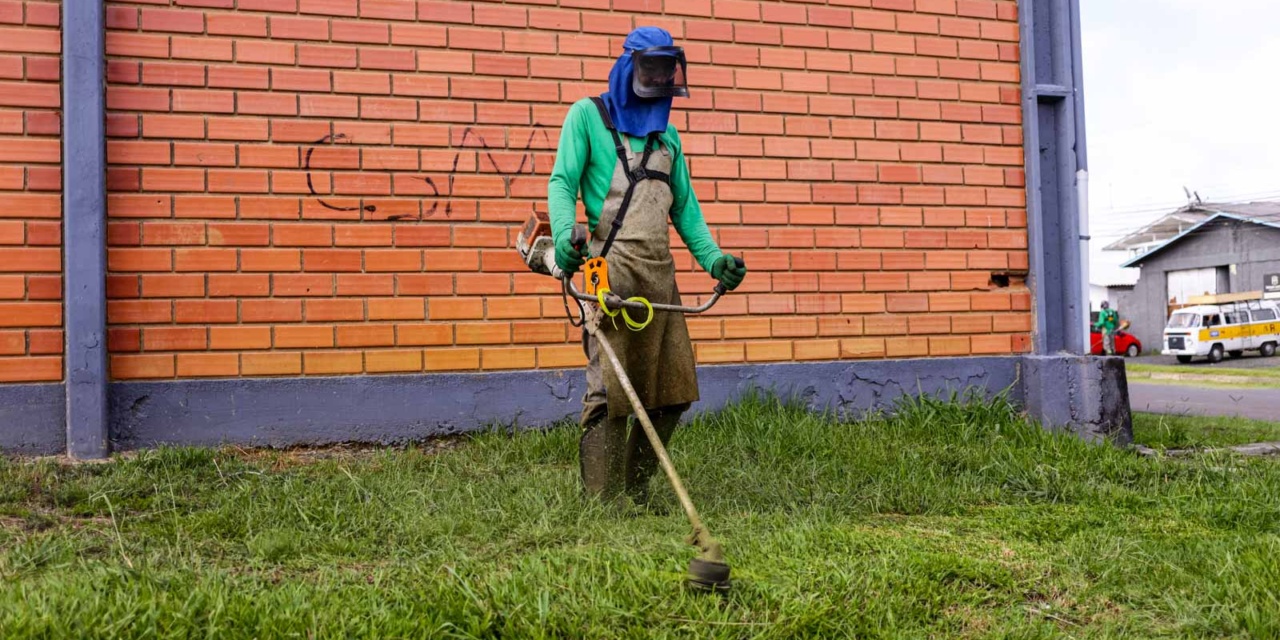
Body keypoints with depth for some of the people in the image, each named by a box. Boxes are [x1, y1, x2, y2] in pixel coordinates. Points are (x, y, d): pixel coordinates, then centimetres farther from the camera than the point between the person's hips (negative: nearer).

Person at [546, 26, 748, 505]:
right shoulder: (589, 114, 9)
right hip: (612, 268, -6)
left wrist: (712, 257, 7)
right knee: (610, 391, -12)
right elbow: (562, 182, 0)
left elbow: (685, 208, 23)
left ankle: (636, 493, 21)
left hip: (661, 273, 6)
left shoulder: (667, 134, 24)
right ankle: (604, 503, -5)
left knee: (672, 392, 6)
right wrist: (564, 233, -20)